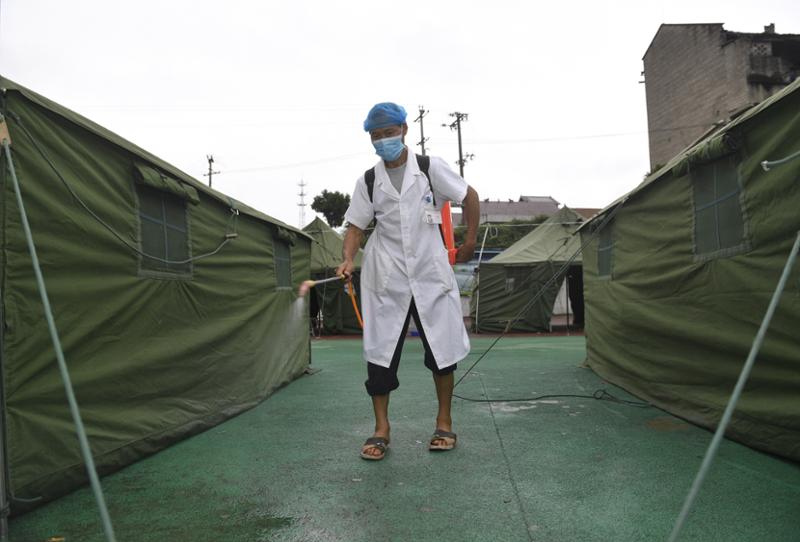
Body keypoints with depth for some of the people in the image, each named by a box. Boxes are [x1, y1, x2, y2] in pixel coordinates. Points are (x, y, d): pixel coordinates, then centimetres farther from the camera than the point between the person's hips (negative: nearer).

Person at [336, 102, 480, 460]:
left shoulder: (430, 168, -1)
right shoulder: (368, 181, 5)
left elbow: (469, 197, 7)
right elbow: (356, 226, 6)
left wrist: (469, 242, 7)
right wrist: (348, 258, -12)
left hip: (431, 273, -1)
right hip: (386, 279, 1)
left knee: (443, 348, 4)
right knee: (380, 352, 0)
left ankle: (444, 423, 21)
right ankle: (381, 429, 13)